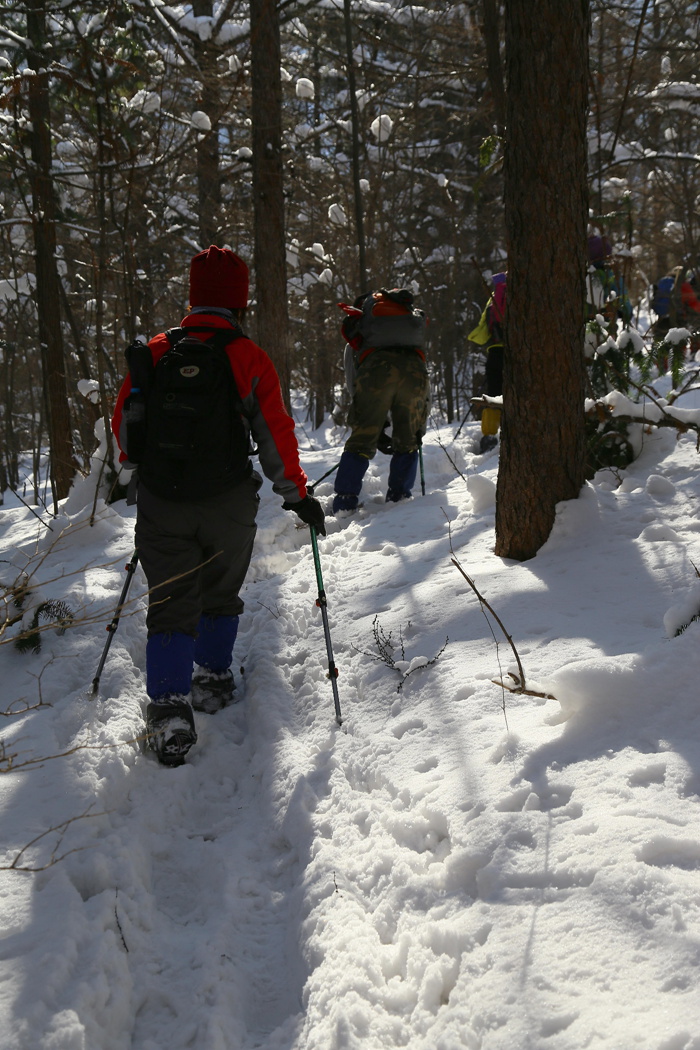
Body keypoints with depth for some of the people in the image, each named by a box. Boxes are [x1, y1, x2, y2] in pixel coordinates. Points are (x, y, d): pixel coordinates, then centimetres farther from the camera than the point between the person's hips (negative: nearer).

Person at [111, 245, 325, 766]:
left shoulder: (154, 352, 2)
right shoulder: (247, 356, -6)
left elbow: (124, 422, 10)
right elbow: (274, 431, -7)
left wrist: (142, 469, 28)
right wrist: (297, 493, 4)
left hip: (160, 502, 1)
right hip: (228, 503, -1)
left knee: (171, 603, 5)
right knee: (220, 594, 21)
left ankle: (168, 707, -6)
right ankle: (213, 679, 29)